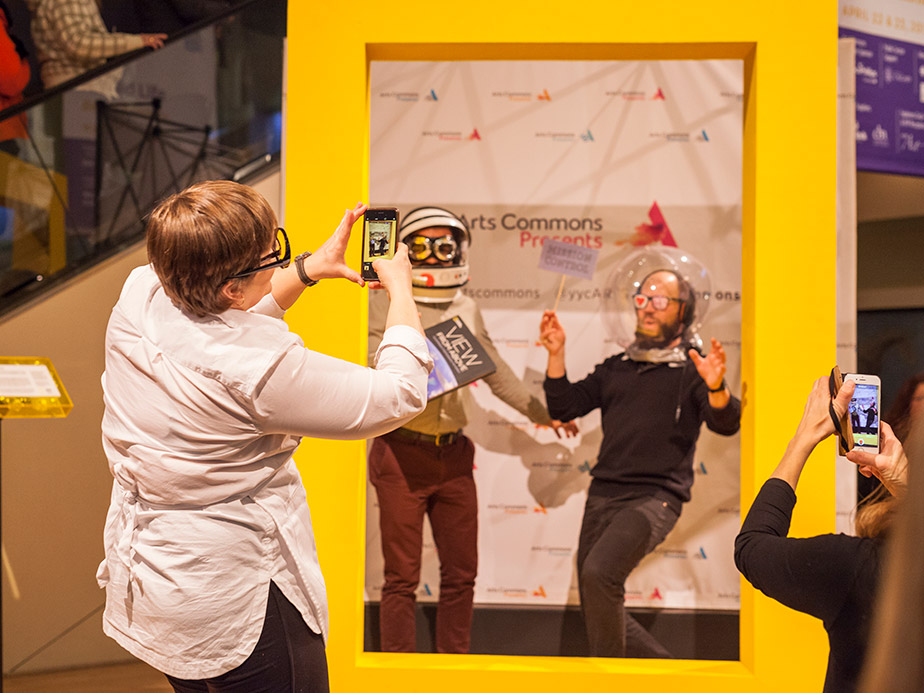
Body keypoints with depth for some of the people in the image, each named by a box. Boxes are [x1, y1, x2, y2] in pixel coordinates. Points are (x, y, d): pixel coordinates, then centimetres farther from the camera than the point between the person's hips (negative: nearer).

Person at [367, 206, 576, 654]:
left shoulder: (467, 309, 13)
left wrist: (539, 411, 32)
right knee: (402, 576, 0)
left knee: (461, 573, 9)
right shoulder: (384, 305, -3)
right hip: (402, 453, -5)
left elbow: (495, 370, 24)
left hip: (454, 454, 5)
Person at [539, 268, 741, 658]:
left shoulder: (692, 371, 3)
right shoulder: (615, 368, 19)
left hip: (654, 498, -6)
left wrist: (716, 389, -33)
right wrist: (556, 355, 2)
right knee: (598, 615, 8)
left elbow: (725, 424, -11)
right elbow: (564, 408, 15)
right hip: (602, 495, 7)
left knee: (599, 572, -29)